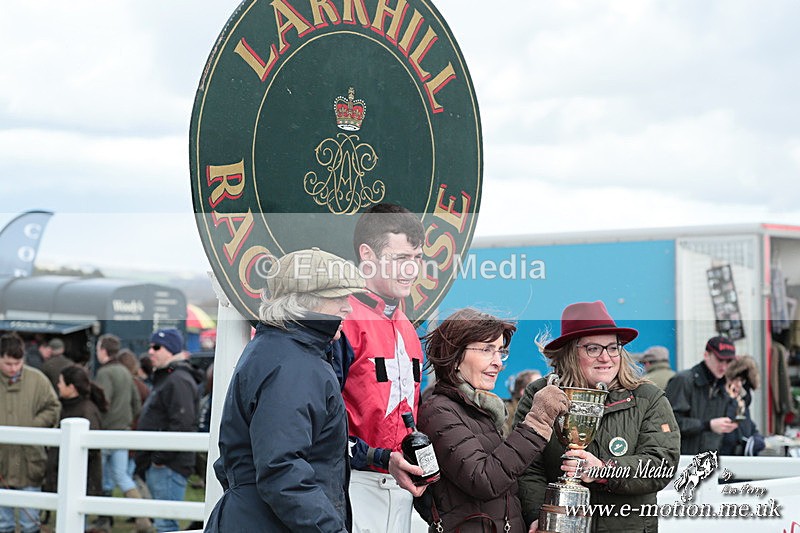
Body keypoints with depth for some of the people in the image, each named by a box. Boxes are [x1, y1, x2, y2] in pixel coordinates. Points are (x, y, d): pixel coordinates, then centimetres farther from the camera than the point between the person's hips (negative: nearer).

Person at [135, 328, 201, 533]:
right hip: (157, 464, 11)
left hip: (169, 466, -11)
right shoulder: (164, 378, 21)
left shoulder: (178, 381, -14)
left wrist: (161, 458, -20)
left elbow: (182, 425, -24)